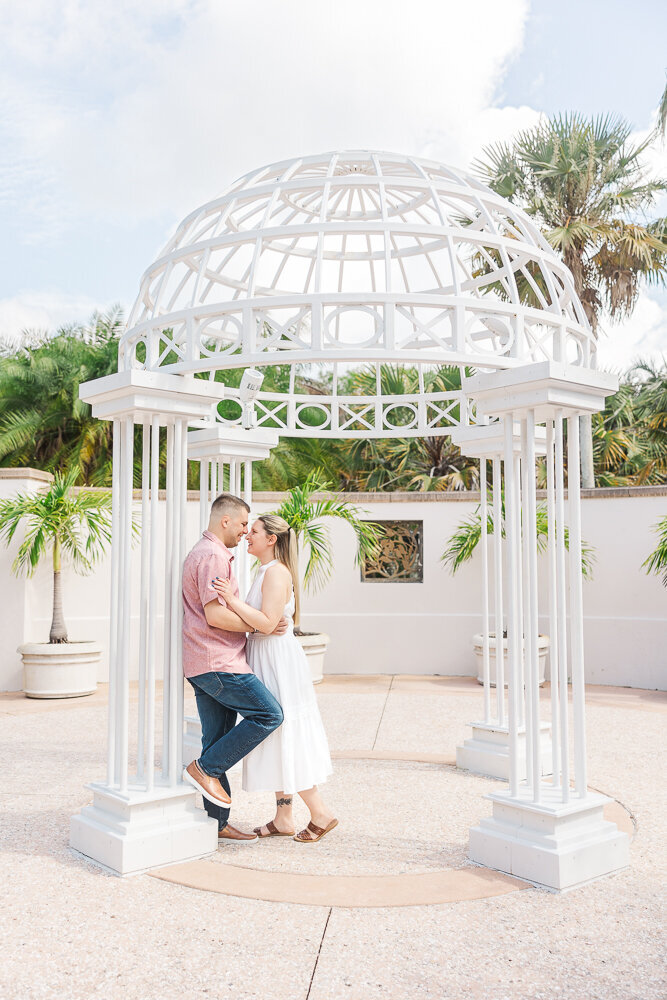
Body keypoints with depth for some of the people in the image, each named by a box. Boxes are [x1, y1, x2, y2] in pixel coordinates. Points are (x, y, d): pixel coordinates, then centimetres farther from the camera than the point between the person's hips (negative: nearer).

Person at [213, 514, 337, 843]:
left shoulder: (276, 572, -16)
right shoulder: (265, 571, 15)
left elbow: (268, 623, -24)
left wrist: (234, 601, -26)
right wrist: (234, 601, 4)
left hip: (278, 661, -10)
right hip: (265, 659, 10)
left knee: (283, 739, -4)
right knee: (276, 740, 12)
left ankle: (320, 812, 7)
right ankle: (283, 819, 20)